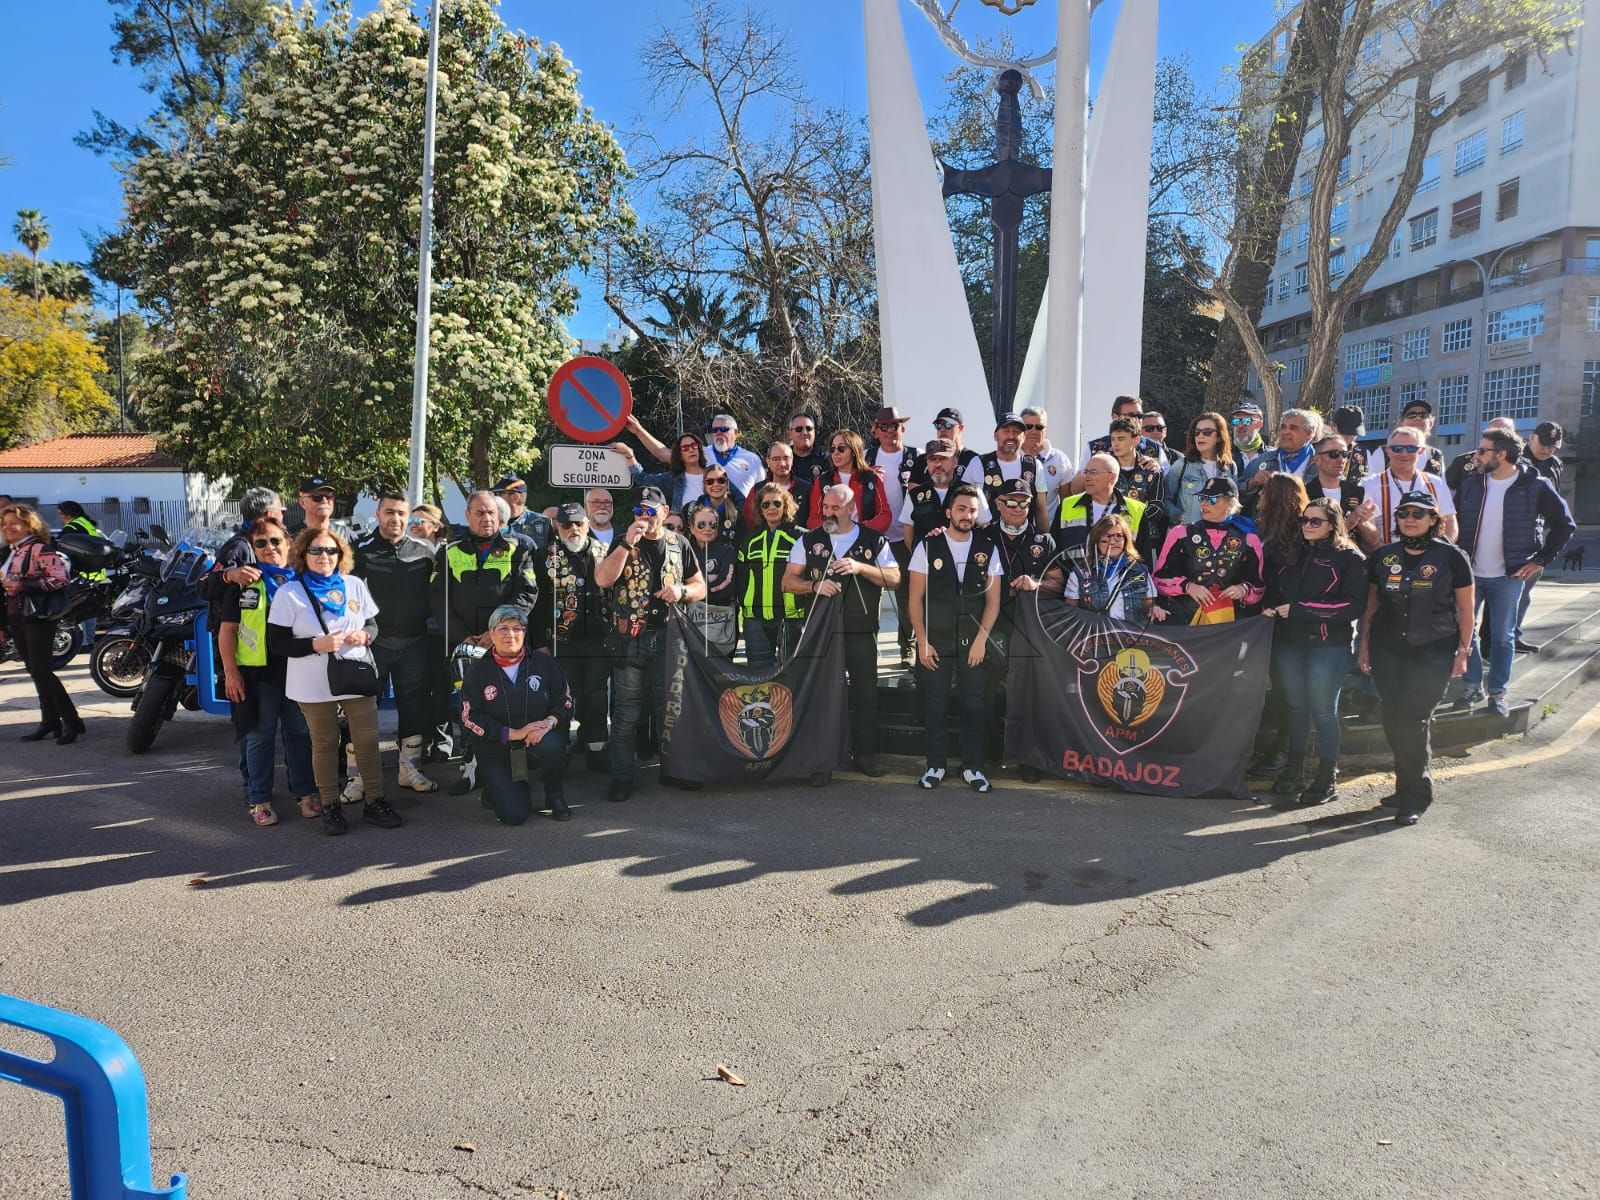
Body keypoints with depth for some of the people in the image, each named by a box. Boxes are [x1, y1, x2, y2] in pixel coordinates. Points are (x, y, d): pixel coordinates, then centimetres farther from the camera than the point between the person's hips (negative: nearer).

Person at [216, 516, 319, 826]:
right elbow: (227, 629, 2)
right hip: (257, 673, -2)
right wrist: (230, 671, -6)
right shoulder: (243, 582, 2)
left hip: (298, 671, 2)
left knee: (300, 733, 9)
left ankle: (305, 792, 20)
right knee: (260, 736, 5)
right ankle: (259, 799, 15)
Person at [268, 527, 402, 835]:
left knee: (368, 740, 4)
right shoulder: (288, 594, -5)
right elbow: (276, 644, -8)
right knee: (324, 745, 8)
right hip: (314, 685, -2)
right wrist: (316, 644, -20)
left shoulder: (355, 585, 5)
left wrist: (364, 635, -10)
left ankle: (374, 802, 16)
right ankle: (330, 807, 19)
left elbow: (373, 624, 13)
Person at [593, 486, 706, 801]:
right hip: (631, 638, -2)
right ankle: (622, 777, 6)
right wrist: (628, 544, -19)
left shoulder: (678, 543, 10)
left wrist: (682, 591, -8)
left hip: (669, 636, 2)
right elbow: (603, 579, -12)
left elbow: (700, 587, 13)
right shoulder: (623, 542, 4)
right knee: (627, 711, -1)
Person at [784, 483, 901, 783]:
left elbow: (894, 578, -1)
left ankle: (865, 754, 19)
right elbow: (788, 581, 6)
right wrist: (814, 585, -13)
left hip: (861, 631, 0)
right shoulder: (809, 540, 7)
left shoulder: (874, 541, 5)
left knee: (866, 692, 6)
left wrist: (860, 567, -15)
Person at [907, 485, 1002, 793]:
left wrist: (981, 640, -5)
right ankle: (935, 765, 16)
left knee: (974, 705, 3)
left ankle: (973, 767, 15)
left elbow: (993, 600, 4)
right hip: (935, 641, -1)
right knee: (935, 705, 3)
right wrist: (922, 642, -6)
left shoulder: (987, 549, 4)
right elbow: (916, 598, 0)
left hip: (974, 642, 1)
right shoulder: (927, 546, -1)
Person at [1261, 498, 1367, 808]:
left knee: (1322, 709, 0)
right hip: (1288, 642, 5)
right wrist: (1270, 607, 1)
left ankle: (1327, 777, 12)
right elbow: (1273, 589, 25)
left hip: (1329, 645, -5)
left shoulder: (1349, 558, -5)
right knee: (1296, 706, 11)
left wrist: (1298, 609, -16)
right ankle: (1294, 769, 22)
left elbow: (1353, 605, -14)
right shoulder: (1290, 555, 14)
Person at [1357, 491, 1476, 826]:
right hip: (1388, 648, 4)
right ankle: (1408, 786, 22)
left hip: (1434, 651, -4)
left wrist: (1463, 651, 0)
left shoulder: (1452, 556, -1)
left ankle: (1415, 797, 3)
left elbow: (1465, 609, 3)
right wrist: (1365, 646, 11)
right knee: (1394, 720, 4)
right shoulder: (1382, 557, 8)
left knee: (1413, 719, -9)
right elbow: (1371, 605, 13)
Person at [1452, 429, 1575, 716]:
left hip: (1509, 576, -3)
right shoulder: (1471, 483, 2)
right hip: (1470, 572, 3)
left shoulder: (1535, 486, -8)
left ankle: (1498, 693, 17)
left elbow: (1565, 525, -2)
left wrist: (1541, 560, -5)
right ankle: (1473, 686, 20)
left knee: (1502, 636, 5)